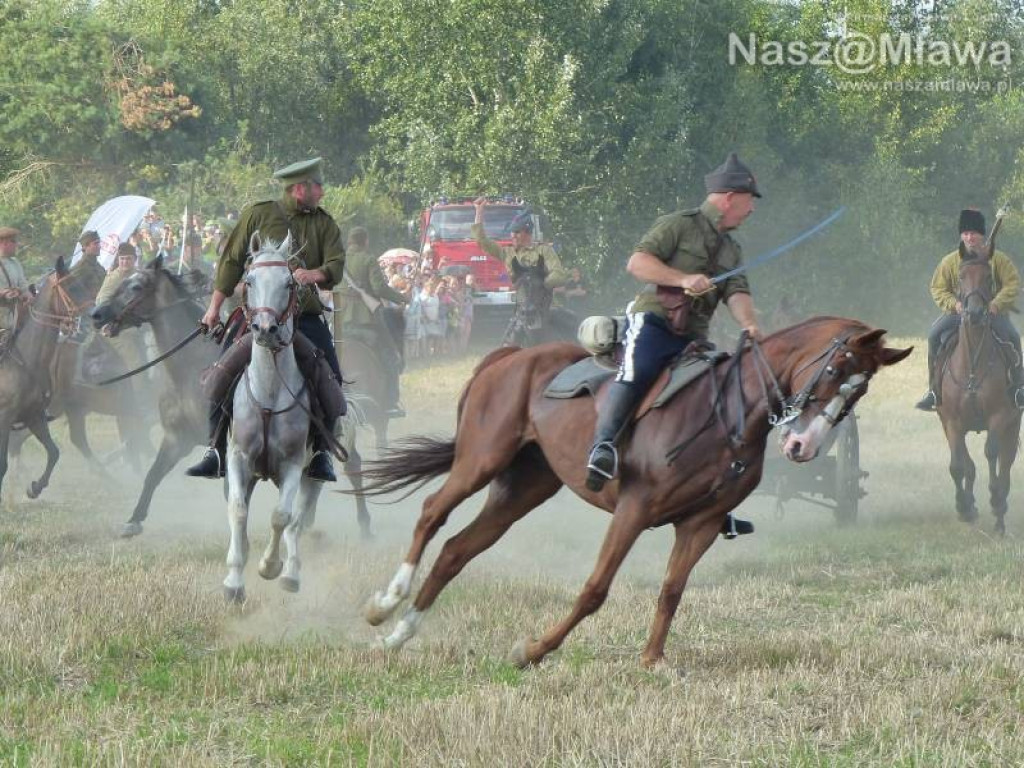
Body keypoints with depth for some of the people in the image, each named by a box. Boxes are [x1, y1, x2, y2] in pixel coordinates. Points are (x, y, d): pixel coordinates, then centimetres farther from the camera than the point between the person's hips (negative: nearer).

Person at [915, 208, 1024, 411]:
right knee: (934, 335, -23)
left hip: (993, 312, -1)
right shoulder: (950, 261, 1)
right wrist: (954, 304, -16)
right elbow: (938, 288, 3)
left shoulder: (998, 259, -2)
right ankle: (934, 389, -12)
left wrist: (997, 303, -21)